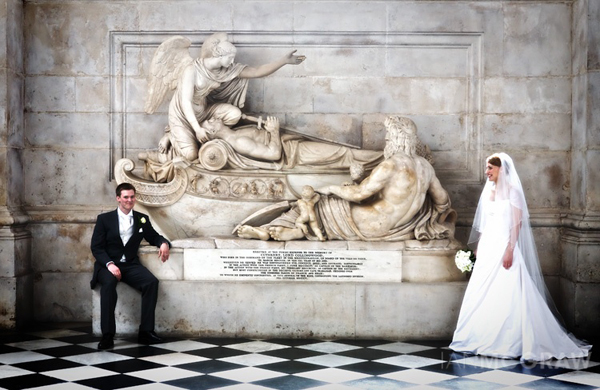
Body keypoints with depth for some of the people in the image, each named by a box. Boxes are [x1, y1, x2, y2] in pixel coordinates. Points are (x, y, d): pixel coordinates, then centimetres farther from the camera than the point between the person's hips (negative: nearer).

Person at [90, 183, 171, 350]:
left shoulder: (142, 219, 13)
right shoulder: (104, 219, 5)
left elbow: (154, 237, 21)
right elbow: (96, 247, -1)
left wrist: (164, 244, -5)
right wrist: (109, 264, -19)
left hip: (130, 265, 3)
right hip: (107, 265, -3)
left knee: (152, 282, -26)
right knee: (109, 283, -37)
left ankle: (146, 331, -21)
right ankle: (107, 335, -33)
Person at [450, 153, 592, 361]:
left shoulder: (512, 190, -6)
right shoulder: (488, 190, 14)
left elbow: (517, 222, -12)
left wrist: (510, 250, -20)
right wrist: (478, 247, 14)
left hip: (505, 246, -7)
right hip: (488, 247, 7)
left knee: (508, 294, -8)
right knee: (482, 295, 7)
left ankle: (512, 342, -1)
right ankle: (485, 339, 15)